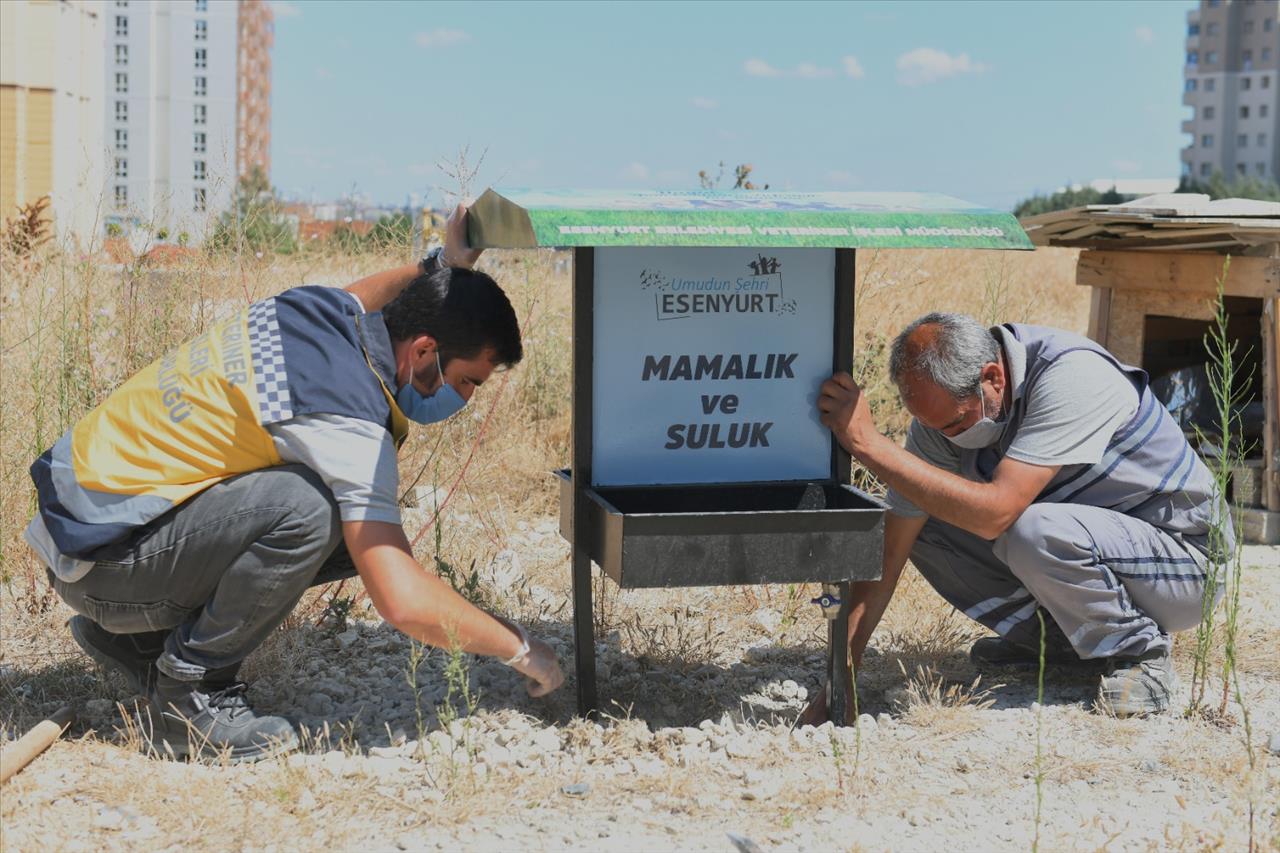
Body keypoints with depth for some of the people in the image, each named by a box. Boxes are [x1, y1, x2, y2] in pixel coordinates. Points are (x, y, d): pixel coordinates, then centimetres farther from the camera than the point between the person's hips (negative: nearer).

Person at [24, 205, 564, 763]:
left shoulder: (325, 309, -1)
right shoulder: (345, 421, -27)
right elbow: (402, 600, -31)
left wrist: (442, 263, 12)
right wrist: (520, 649, -18)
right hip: (97, 551, -9)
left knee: (359, 533, 6)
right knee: (307, 510, -30)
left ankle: (141, 638, 16)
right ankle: (188, 695, -9)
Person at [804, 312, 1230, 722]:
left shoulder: (1072, 376, -29)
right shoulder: (946, 405, -9)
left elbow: (995, 514, -38)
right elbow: (889, 549, -8)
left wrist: (867, 442, -37)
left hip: (1186, 556, -7)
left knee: (1032, 530, -35)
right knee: (924, 528, -7)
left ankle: (1137, 650, -9)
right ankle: (1056, 638, 6)